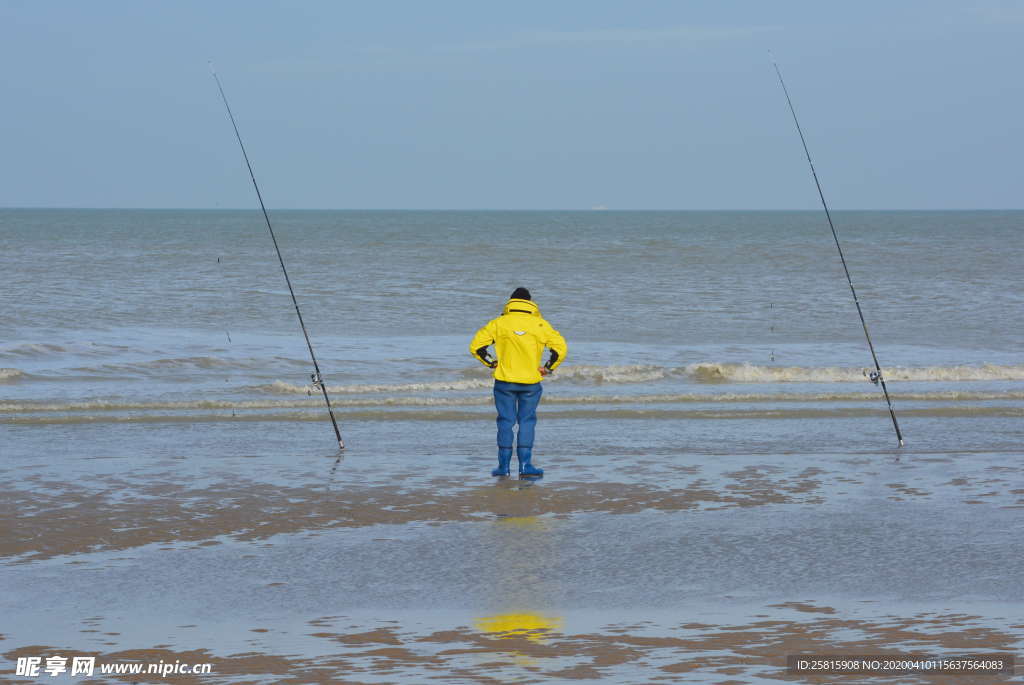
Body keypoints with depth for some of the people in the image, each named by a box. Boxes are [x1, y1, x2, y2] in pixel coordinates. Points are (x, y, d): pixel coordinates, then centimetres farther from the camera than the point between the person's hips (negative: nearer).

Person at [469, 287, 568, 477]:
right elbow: (560, 348, -4)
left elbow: (476, 346, -1)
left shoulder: (498, 323, 1)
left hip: (504, 381, 0)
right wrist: (548, 368, 5)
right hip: (531, 383, 0)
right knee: (527, 422, 7)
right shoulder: (539, 324, 1)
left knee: (505, 421, 7)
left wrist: (491, 363, 9)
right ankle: (525, 465, 0)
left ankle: (503, 465, 8)